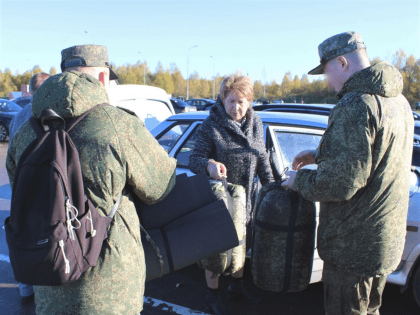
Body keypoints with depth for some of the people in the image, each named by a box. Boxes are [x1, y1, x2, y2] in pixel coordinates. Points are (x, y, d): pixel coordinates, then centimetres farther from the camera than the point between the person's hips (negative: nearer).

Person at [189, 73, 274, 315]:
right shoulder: (211, 126, -15)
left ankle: (237, 285, 41)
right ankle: (212, 295, 23)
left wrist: (270, 184, 10)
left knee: (240, 239, 19)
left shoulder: (256, 124, 1)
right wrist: (209, 164, -39)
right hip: (219, 189, -5)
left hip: (243, 191, 5)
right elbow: (195, 160, -17)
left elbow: (262, 157, 11)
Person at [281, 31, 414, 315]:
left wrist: (299, 180, -11)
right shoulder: (397, 101, 8)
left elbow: (341, 183, -28)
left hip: (354, 246, -9)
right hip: (387, 239, 9)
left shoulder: (355, 105, -24)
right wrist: (320, 156, 16)